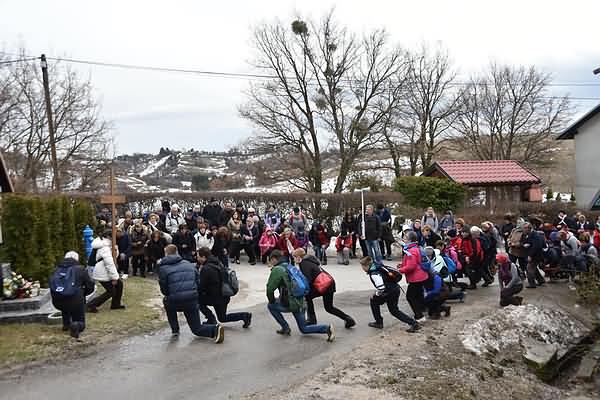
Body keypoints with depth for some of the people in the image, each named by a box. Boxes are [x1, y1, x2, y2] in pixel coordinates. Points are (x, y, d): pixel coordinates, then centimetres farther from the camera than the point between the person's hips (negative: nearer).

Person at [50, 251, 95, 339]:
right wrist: (81, 294, 26)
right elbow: (90, 286, 7)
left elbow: (52, 288, 22)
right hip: (75, 302, -4)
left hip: (57, 303, 4)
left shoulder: (57, 270, 15)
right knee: (80, 322, 15)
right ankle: (77, 325, -15)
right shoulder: (80, 269, 6)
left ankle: (66, 324, 35)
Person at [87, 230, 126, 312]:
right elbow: (109, 263, -25)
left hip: (105, 272, 10)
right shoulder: (105, 248, -23)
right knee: (111, 292, -2)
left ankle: (115, 304, 24)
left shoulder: (104, 245, 10)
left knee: (119, 283, 14)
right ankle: (91, 305, 4)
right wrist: (114, 277, -22)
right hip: (103, 274, -10)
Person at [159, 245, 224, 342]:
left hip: (175, 302, -3)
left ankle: (175, 330, 30)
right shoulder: (189, 264, 15)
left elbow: (164, 290, 5)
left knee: (167, 301, 34)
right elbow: (199, 282, 12)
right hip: (192, 301, 3)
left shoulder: (163, 268, 2)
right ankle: (215, 329, -15)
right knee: (197, 328, 15)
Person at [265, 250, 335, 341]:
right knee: (304, 329, 19)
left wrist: (272, 301, 4)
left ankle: (285, 328, 16)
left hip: (291, 303, -8)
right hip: (301, 303, 8)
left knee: (271, 306, 17)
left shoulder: (277, 269, -10)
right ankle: (327, 328, 3)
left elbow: (270, 288, -14)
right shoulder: (291, 267, 16)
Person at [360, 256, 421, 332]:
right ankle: (413, 323, 13)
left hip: (390, 292, -9)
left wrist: (375, 295, -8)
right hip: (395, 289, 10)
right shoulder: (376, 267, 10)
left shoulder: (374, 274, -21)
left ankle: (378, 323, 19)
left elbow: (381, 288, -27)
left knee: (374, 301, 10)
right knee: (394, 311, 19)